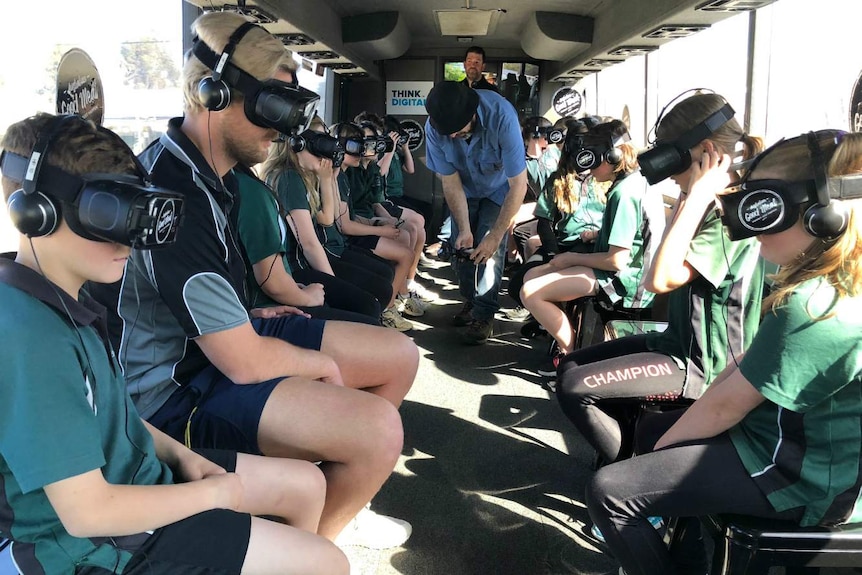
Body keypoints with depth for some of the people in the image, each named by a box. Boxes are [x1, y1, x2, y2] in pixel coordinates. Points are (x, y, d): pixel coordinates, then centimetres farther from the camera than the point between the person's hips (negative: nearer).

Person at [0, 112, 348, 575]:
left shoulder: (62, 301, 0)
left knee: (306, 484, 16)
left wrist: (178, 455, 4)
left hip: (131, 475, 9)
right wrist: (214, 492, -16)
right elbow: (87, 511, -28)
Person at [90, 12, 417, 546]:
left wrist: (247, 315, 9)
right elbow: (245, 362, -26)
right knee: (378, 430, -27)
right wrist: (322, 363, -8)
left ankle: (340, 501, 23)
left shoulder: (207, 168, 3)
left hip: (224, 338, 10)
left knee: (400, 356, 6)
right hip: (177, 388, -10)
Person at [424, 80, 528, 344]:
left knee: (489, 250, -14)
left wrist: (496, 235, -33)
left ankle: (484, 314, 1)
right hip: (465, 190, 3)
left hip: (499, 190, -3)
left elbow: (519, 186, -34)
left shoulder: (501, 117, -40)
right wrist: (464, 230, -25)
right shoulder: (434, 128, -29)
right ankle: (470, 300, 23)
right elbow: (450, 182, -19)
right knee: (461, 247, 0)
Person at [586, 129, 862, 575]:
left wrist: (658, 452, -4)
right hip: (805, 446, 10)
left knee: (609, 492, -15)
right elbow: (744, 368, 8)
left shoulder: (812, 308, -28)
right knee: (656, 424, 26)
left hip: (800, 479, -10)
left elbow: (724, 406, -21)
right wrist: (665, 435, 5)